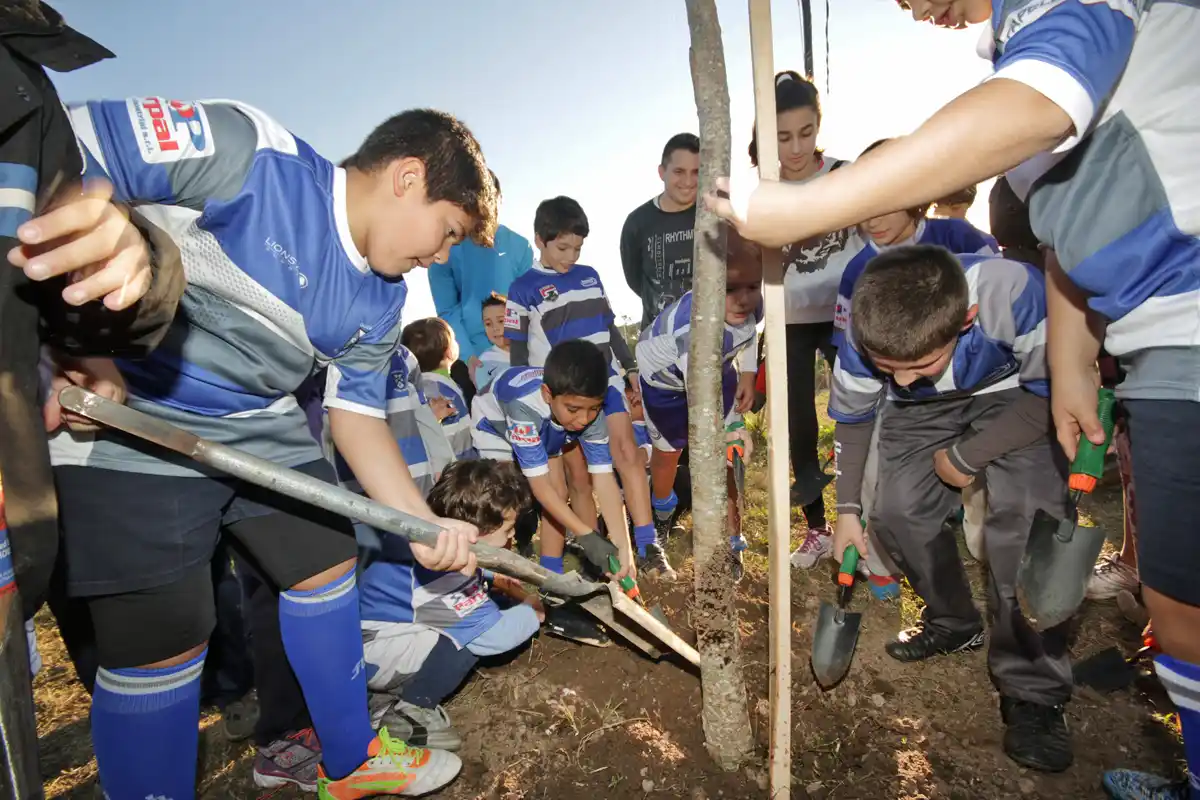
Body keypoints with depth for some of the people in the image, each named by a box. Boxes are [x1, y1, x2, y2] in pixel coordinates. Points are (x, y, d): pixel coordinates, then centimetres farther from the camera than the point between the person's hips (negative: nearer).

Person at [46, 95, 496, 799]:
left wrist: (425, 523, -7)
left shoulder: (381, 302, 1)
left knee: (328, 564, 10)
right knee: (164, 638, -7)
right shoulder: (247, 152, -20)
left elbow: (358, 413, 3)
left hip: (263, 426, 8)